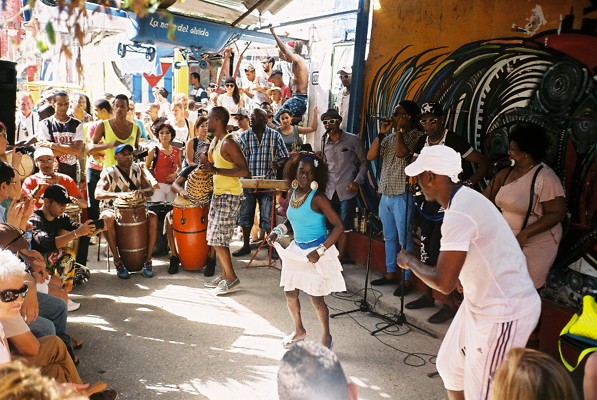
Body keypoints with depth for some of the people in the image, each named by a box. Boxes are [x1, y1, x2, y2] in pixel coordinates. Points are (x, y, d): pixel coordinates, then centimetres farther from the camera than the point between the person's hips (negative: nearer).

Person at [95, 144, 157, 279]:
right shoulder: (109, 173, -7)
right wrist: (118, 194, -41)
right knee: (107, 218, -36)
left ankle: (148, 259, -20)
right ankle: (117, 261, -27)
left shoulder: (137, 170, 4)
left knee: (153, 217, -26)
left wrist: (142, 192, -30)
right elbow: (98, 194, -22)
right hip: (115, 209, -2)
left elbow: (150, 189, -4)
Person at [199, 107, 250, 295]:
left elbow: (244, 171, -25)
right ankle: (224, 275, 23)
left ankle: (232, 278, 4)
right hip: (218, 193, 10)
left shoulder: (229, 143, -18)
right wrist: (208, 167, 9)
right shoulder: (215, 141, 11)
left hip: (230, 195, -10)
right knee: (216, 238, 13)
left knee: (217, 238, -8)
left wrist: (216, 170, -30)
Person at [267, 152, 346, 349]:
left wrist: (320, 251, -23)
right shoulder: (292, 193, 1)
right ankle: (299, 330, 38)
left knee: (316, 298, 1)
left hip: (316, 253, -7)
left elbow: (338, 226, -19)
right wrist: (278, 231, -1)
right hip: (296, 249, 7)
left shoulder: (317, 197, -19)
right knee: (290, 293, 13)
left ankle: (326, 337, 25)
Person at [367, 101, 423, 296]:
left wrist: (399, 129, -12)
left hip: (402, 195, -7)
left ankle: (407, 280, 9)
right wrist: (381, 133, 0)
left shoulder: (417, 135, -8)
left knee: (404, 239, -1)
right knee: (389, 237, 16)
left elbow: (402, 152, -26)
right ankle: (390, 273, 29)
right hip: (386, 194, 7)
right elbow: (370, 156, 5)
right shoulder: (389, 137, 12)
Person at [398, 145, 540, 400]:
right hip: (482, 303, 10)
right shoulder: (464, 199, 4)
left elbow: (444, 283, -27)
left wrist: (409, 261, -13)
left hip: (504, 313, -10)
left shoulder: (459, 214, -27)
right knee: (450, 365, 20)